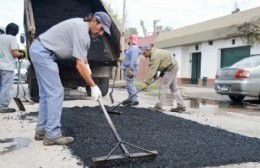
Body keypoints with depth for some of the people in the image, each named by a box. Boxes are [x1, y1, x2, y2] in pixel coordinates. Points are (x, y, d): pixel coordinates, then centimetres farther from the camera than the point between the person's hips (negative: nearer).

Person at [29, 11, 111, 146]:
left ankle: (41, 131, 17)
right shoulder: (81, 31, -20)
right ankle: (52, 135, -7)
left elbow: (82, 51, 29)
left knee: (46, 94, 11)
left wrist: (87, 66, 15)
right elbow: (79, 65, -22)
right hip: (43, 52, -11)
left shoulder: (81, 25, 12)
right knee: (56, 93, -11)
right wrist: (93, 86, -18)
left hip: (39, 50, 11)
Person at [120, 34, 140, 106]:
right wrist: (122, 60, 34)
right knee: (128, 85, 14)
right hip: (128, 69, 11)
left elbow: (133, 60, -23)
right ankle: (130, 99, 21)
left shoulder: (134, 48, -13)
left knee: (130, 85, -13)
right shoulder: (131, 48, 20)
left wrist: (130, 70, -28)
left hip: (131, 69, -11)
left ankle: (135, 100, -12)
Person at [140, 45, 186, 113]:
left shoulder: (155, 55, -23)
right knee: (173, 88, 11)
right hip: (173, 67, 11)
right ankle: (181, 106, 14)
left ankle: (158, 107, -4)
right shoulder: (154, 52, 8)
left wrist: (146, 83, -22)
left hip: (171, 68, -11)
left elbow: (152, 71, -25)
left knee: (163, 86, -8)